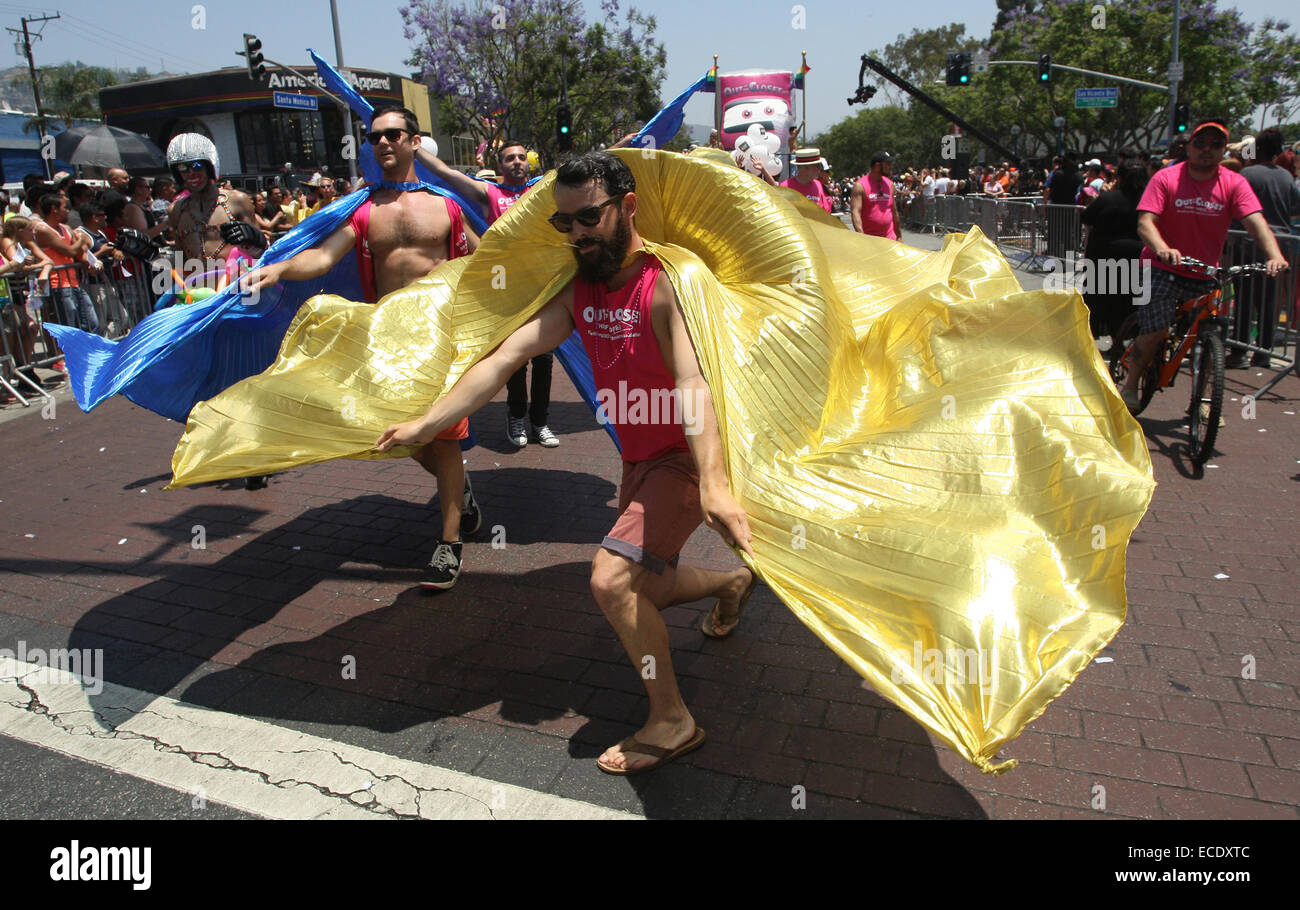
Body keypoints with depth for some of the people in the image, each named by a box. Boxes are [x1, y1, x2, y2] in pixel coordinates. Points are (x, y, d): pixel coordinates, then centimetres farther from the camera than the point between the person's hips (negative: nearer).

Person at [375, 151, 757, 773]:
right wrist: (426, 423, -8)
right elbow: (507, 355, -3)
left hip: (685, 456, -8)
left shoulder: (670, 281, -22)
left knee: (612, 578, -19)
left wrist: (713, 483, -51)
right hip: (638, 458, 8)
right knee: (641, 591, 17)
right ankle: (733, 580, 47)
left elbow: (692, 383, -37)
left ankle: (672, 721, 0)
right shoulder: (580, 289, 2)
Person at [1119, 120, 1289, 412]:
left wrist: (1275, 256, -33)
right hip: (1163, 269, -3)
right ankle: (1130, 384, 7)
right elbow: (1145, 222, -19)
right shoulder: (1166, 178, -8)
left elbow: (1256, 222, -15)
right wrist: (1162, 248, -40)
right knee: (1155, 331, -16)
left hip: (1205, 275, 3)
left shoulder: (1234, 183, -3)